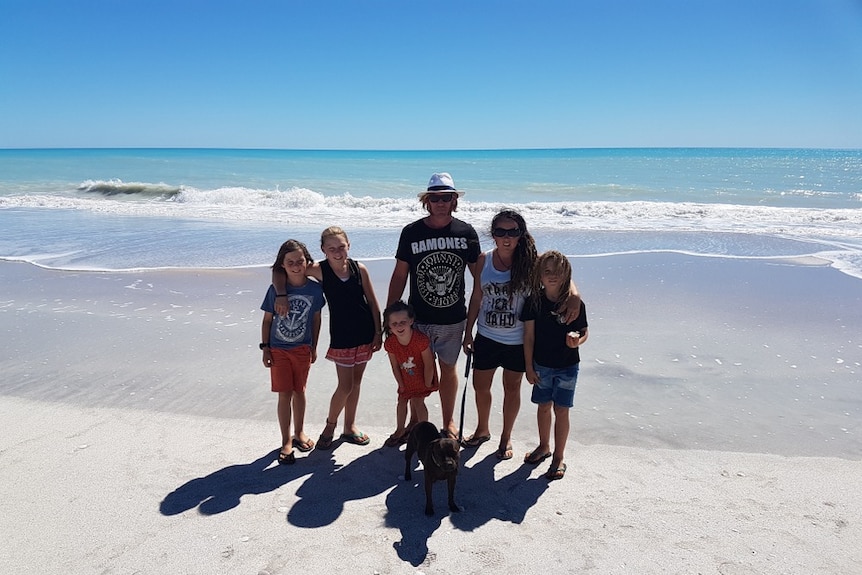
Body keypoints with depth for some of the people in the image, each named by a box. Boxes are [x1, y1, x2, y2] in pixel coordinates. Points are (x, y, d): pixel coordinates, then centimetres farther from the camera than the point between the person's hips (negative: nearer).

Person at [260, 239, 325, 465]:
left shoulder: (314, 289, -8)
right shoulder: (275, 290, -11)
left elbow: (316, 319, 3)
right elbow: (267, 320, -2)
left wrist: (314, 347, 7)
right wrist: (265, 348, -3)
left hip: (302, 349, 1)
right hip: (279, 349, -1)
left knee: (299, 391, 14)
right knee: (285, 394, 1)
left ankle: (299, 432, 33)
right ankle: (286, 441, 14)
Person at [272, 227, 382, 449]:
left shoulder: (359, 269, -6)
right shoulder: (319, 270, -11)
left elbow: (373, 303, 0)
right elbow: (279, 270, -9)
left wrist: (378, 332, -1)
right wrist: (281, 294, -24)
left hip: (365, 334, 3)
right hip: (341, 336, -2)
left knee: (356, 382, 14)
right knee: (345, 386, 0)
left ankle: (350, 427, 31)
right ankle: (330, 424, 25)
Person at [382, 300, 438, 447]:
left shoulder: (421, 339, -35)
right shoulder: (390, 343, -22)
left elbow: (428, 365, -24)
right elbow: (395, 366, -8)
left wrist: (427, 386, -15)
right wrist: (402, 386, -2)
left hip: (423, 378, -4)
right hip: (406, 379, 4)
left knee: (417, 401, -8)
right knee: (402, 400, 10)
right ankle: (400, 430, 32)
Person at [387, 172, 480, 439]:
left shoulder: (466, 232, -4)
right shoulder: (411, 232, -6)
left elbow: (480, 275, 3)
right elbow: (399, 276, -1)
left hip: (453, 319, 1)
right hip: (417, 319, -1)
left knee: (448, 368, 16)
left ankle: (449, 422, 35)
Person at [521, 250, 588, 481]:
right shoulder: (534, 302, -10)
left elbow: (584, 331, -1)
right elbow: (529, 336, -5)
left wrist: (577, 340, -25)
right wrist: (529, 367, -4)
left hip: (567, 366, -2)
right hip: (541, 365, 2)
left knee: (561, 410, 4)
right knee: (544, 406, 16)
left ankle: (558, 457, 20)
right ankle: (544, 447, 38)